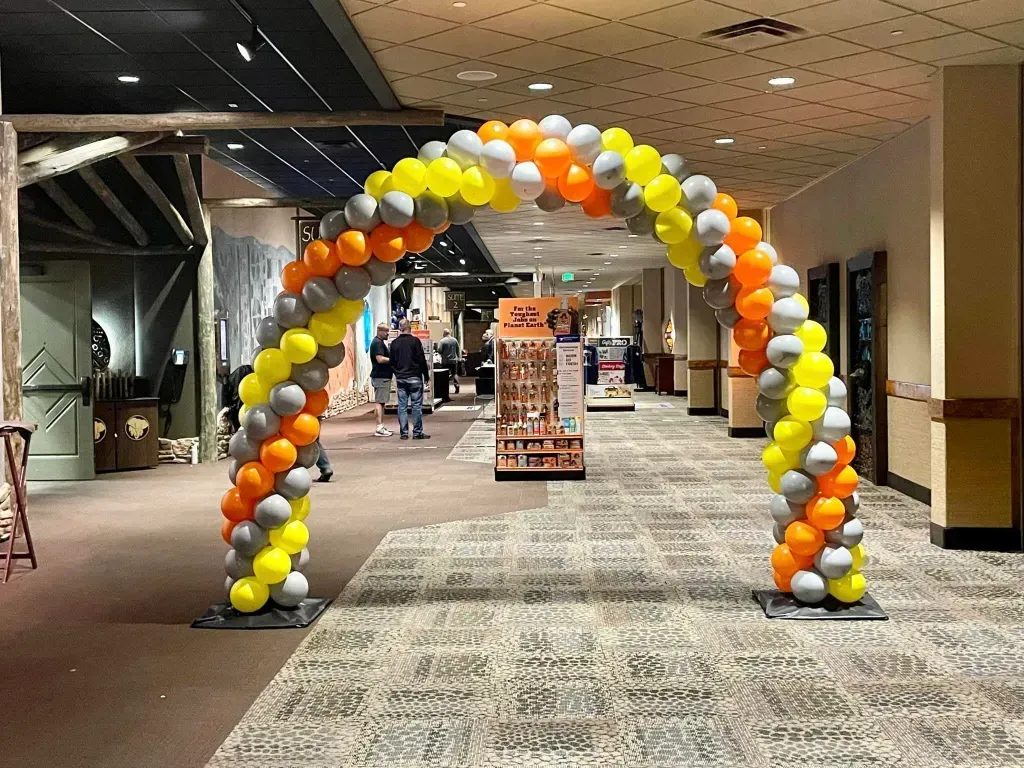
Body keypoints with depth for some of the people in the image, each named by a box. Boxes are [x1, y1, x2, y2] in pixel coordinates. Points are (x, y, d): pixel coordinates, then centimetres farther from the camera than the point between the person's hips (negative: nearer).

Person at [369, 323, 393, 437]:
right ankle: (379, 428, -11)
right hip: (380, 377, -11)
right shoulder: (377, 343, -14)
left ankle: (381, 426, 18)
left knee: (381, 402, 13)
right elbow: (380, 359, -23)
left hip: (383, 376, 11)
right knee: (379, 402, -10)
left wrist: (391, 359, 13)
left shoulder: (379, 342, 19)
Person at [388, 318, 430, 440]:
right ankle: (417, 432, -1)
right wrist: (426, 374, 2)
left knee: (402, 406, 6)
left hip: (400, 379, 4)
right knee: (417, 405, 0)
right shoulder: (415, 341, -8)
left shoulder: (394, 343, 4)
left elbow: (392, 362, 9)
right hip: (414, 377, -4)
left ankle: (403, 432, 5)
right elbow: (421, 359, -7)